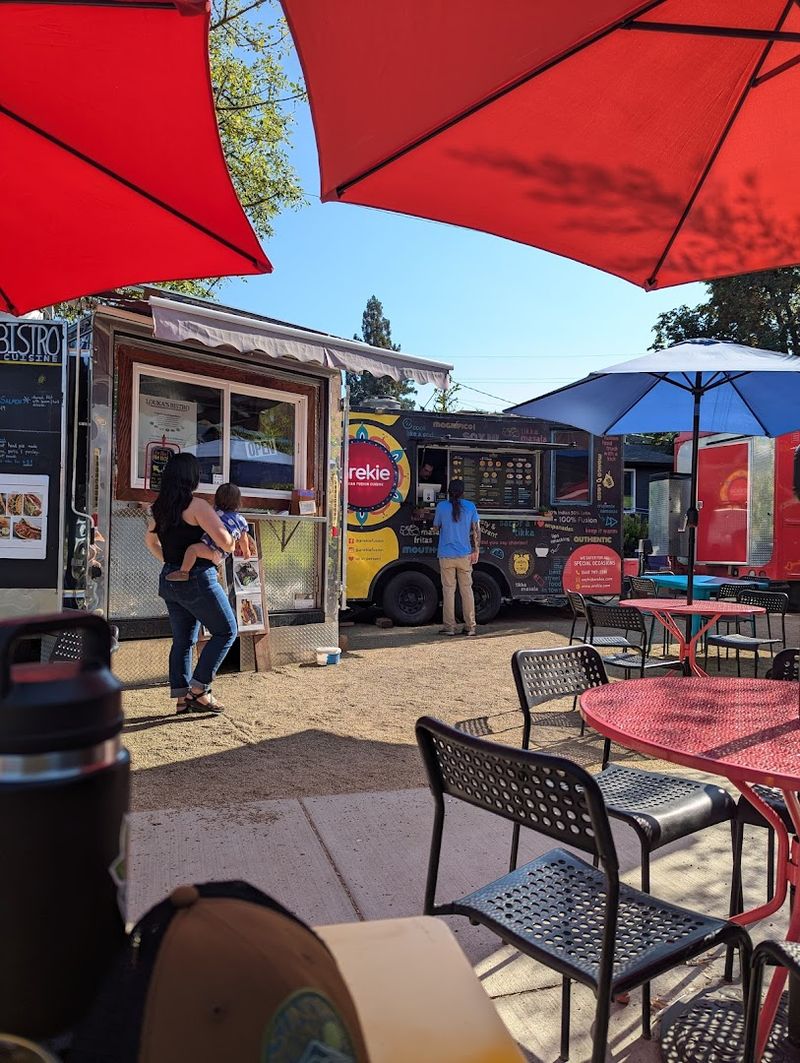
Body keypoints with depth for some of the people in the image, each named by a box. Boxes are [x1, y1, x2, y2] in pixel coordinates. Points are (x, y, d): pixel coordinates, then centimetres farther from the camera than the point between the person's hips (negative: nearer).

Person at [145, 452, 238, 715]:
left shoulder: (160, 506, 9)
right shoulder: (196, 505, -16)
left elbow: (150, 539, 23)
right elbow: (223, 538, -23)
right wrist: (231, 548, -2)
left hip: (170, 580, 8)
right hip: (197, 579, -8)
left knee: (182, 639, 14)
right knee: (226, 631, 4)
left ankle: (181, 697, 15)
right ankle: (199, 689, 0)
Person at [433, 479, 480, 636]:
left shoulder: (441, 506, -3)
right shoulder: (470, 506, 0)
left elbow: (436, 527, 9)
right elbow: (476, 530, 0)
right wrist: (476, 550, 6)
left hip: (446, 555, -1)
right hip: (465, 555, 1)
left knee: (448, 590, 4)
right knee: (467, 589, 8)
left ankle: (449, 626, 4)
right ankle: (471, 627, 10)